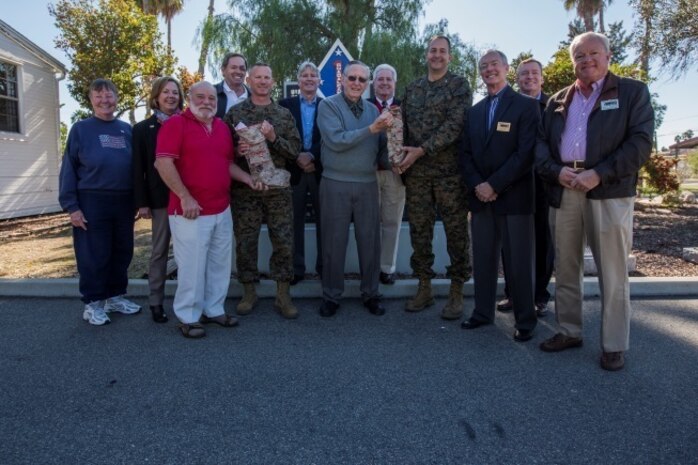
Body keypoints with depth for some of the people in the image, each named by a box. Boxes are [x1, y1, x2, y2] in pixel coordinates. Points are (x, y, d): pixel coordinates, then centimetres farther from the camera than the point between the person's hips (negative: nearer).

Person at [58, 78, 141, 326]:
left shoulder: (127, 129, 10)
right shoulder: (81, 129, 0)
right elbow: (68, 170, -3)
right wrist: (71, 205, -10)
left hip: (124, 202, 4)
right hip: (92, 202, -4)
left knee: (122, 252, 11)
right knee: (94, 255, 1)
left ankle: (115, 296, 26)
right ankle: (92, 303, 15)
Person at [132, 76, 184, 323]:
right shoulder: (143, 128, 5)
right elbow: (138, 169, 1)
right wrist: (142, 202, -6)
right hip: (160, 198, -1)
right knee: (159, 251, 6)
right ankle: (156, 302, 15)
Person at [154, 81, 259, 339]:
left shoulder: (222, 127, 14)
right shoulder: (176, 124, -7)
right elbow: (163, 163, -16)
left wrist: (247, 179, 4)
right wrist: (185, 197, -19)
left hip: (222, 209, 7)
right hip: (191, 210, -7)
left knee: (220, 264, 13)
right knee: (192, 266, 1)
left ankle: (214, 310, 27)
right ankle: (188, 317, 16)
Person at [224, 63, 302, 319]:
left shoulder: (284, 114, 9)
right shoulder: (234, 112, 6)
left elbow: (295, 150, 2)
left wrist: (274, 137, -13)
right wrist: (237, 150, -17)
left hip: (278, 188, 1)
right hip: (244, 187, 0)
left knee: (283, 241, 1)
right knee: (245, 242, 6)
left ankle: (283, 295, 14)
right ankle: (249, 292, 23)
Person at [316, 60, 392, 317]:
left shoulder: (373, 110, 10)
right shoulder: (328, 105, -4)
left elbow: (380, 146, 15)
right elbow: (336, 141, -17)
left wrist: (393, 163, -3)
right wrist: (372, 129, -20)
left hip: (367, 184, 4)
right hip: (336, 184, -4)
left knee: (370, 241, 8)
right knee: (334, 242, 5)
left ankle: (370, 294, 23)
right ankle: (331, 296, 19)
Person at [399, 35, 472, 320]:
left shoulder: (459, 86, 1)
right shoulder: (412, 89, 15)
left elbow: (455, 125, -12)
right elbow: (404, 126, 15)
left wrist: (421, 150, -17)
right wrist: (401, 157, -1)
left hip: (449, 171, -4)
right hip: (415, 172, 4)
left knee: (456, 232, 1)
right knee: (419, 230, 7)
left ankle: (456, 293, 12)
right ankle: (424, 288, 20)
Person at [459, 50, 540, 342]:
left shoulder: (526, 106, -1)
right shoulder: (474, 111, 17)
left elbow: (526, 153, -11)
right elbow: (466, 153, 11)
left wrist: (494, 184, -16)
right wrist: (476, 185, -6)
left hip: (514, 196, -5)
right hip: (481, 196, 5)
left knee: (518, 261, 2)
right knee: (482, 259, 9)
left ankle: (525, 320, 15)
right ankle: (483, 312, 21)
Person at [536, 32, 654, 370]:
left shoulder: (632, 92, 7)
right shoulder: (557, 100, 18)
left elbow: (641, 142, -4)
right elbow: (540, 143, 11)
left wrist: (599, 174, -15)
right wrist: (556, 171, -9)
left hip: (608, 192, -4)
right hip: (562, 191, 4)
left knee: (613, 274, -1)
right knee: (565, 269, 10)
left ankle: (614, 345, 11)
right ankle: (568, 331, 23)